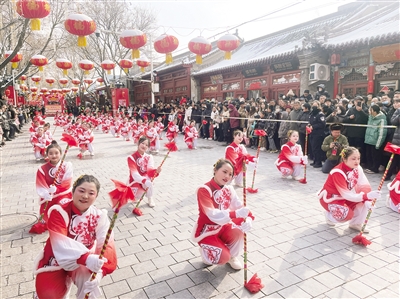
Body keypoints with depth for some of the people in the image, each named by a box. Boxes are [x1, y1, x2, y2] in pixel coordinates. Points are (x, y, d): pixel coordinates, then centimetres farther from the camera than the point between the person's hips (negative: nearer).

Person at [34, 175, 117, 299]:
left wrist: (99, 271, -40)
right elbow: (60, 243, -30)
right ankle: (66, 282, 18)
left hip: (83, 262, 1)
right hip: (57, 261, 0)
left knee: (89, 279, -24)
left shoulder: (99, 216, -13)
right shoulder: (59, 211, -19)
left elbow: (107, 246, -21)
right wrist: (86, 258, -45)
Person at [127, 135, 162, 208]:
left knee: (148, 182, -32)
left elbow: (150, 171, -16)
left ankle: (150, 199, -6)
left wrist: (156, 171, -39)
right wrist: (144, 181, -39)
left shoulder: (149, 157, -3)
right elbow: (134, 173, -24)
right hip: (135, 180, -1)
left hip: (145, 178, 1)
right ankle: (135, 194, 16)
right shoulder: (131, 158, -14)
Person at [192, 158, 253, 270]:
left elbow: (240, 208, -11)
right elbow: (213, 215, -34)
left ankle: (232, 255, 7)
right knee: (223, 258, -23)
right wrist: (236, 214, -46)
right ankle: (205, 251, 11)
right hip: (207, 231, -6)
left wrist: (248, 219, -34)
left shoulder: (229, 189, -4)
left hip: (222, 227, 6)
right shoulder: (204, 190, -24)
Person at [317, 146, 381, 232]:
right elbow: (346, 195, -32)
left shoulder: (357, 168, -10)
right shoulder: (338, 173, -30)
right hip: (330, 198, -7)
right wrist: (367, 196, -41)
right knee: (348, 214, -28)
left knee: (366, 201, -14)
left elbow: (365, 186, -13)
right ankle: (329, 214, 4)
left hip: (344, 197, 7)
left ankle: (355, 223, 3)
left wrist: (368, 199, -31)